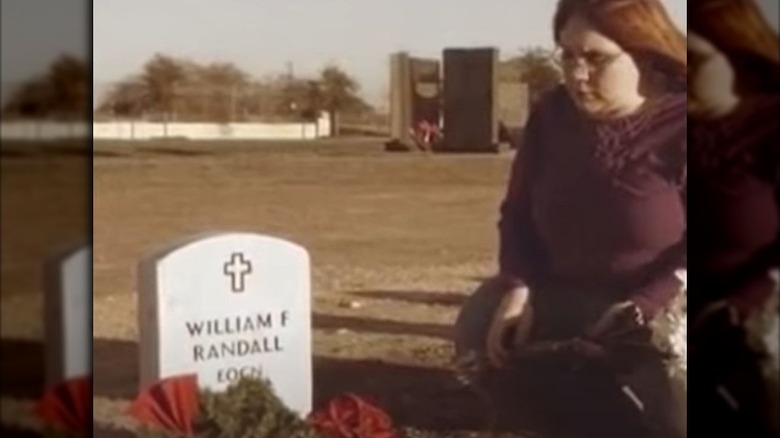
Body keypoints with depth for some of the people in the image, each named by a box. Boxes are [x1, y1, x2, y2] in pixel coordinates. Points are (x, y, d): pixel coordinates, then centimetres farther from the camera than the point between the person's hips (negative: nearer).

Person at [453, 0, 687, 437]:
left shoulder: (679, 125, -20)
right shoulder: (552, 114, -1)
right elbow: (519, 213, 5)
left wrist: (645, 307, -33)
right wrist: (518, 288, -12)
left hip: (663, 305, -6)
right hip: (571, 298, 7)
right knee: (480, 332, -11)